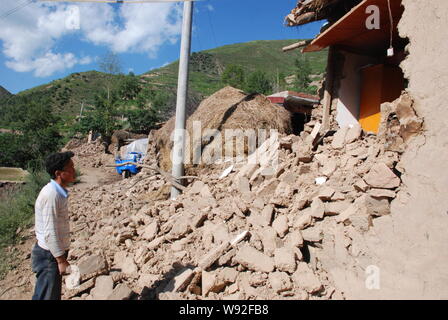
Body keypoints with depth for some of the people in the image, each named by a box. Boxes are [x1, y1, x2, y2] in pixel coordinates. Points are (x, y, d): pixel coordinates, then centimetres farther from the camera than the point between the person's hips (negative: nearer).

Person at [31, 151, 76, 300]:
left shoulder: (58, 191, 3)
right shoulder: (51, 195, -25)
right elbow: (50, 233, -24)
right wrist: (61, 260, -17)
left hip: (54, 254, 9)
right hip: (49, 256, -9)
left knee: (54, 295, 21)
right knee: (46, 296, 5)